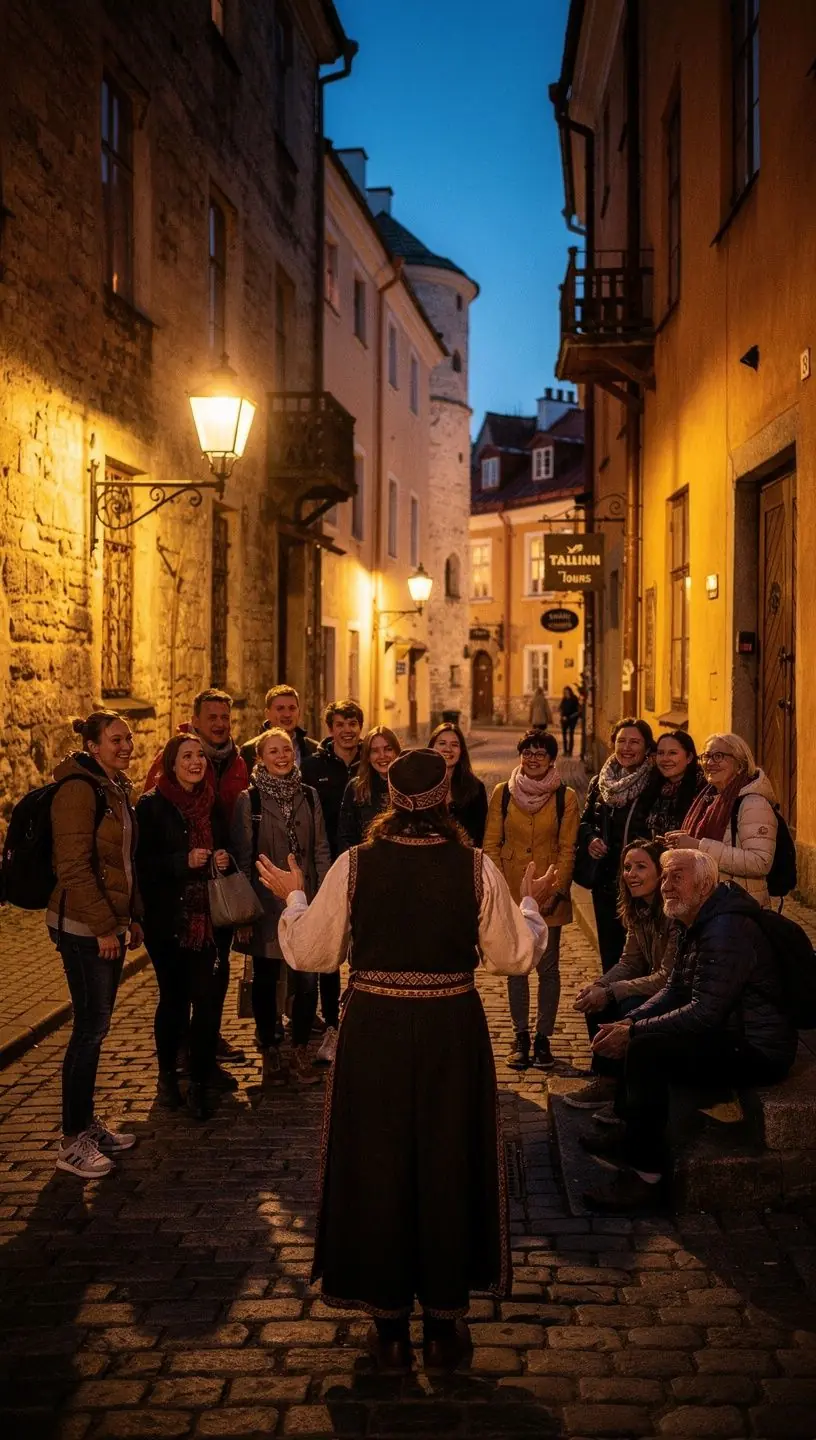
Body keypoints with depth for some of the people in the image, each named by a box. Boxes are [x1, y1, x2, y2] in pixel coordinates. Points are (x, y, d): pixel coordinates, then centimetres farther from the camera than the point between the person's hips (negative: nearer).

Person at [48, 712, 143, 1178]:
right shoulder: (79, 789, -15)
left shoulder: (116, 789, 12)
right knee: (92, 1026, -5)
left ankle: (88, 1122, 24)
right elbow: (74, 867, -19)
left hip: (111, 923, 9)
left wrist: (132, 917, 15)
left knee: (97, 1025, 14)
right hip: (83, 926, -8)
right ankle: (73, 1141, 5)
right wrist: (103, 926, -18)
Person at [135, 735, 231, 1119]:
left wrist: (225, 860, -2)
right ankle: (167, 1075, 29)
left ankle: (199, 1084, 6)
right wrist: (184, 860, -21)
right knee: (174, 998, 7)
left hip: (208, 918, 3)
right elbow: (142, 862, -10)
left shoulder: (213, 804, 10)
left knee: (207, 999, -6)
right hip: (167, 919, -3)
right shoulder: (152, 805, -5)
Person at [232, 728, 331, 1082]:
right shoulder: (249, 800, -2)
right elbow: (242, 858, -3)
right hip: (266, 903, -2)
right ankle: (270, 1053, 20)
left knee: (308, 980, -2)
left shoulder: (308, 797, 7)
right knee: (266, 980, 6)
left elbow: (321, 850, 9)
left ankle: (300, 1052, 14)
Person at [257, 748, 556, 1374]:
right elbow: (515, 956, -2)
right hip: (453, 1031, 0)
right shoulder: (477, 868, -10)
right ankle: (445, 1322, 24)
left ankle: (389, 1323, 24)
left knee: (377, 1165, 14)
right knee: (448, 1165, 14)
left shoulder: (355, 865, -10)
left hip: (375, 1030, 0)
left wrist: (293, 897, 16)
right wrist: (532, 904, 16)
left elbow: (309, 952, -3)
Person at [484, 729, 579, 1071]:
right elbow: (491, 844, 4)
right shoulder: (502, 793, 3)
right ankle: (521, 1037, 16)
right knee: (515, 966, 6)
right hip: (511, 893, 1)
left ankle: (543, 1038, 14)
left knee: (547, 967, 3)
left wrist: (556, 890, -9)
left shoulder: (565, 797, -1)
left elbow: (567, 850, -1)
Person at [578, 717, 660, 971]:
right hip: (605, 883, 5)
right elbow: (585, 821, 18)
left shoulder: (657, 785, -9)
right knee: (610, 952, 13)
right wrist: (590, 839, -1)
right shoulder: (599, 783, 9)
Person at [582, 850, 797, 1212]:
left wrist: (634, 1032, -20)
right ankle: (632, 1138, 17)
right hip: (731, 1035, 11)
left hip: (759, 1051, -11)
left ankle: (646, 1174, -17)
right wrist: (628, 1024, -3)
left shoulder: (727, 931, -23)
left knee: (646, 1049, -24)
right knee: (638, 1036, 13)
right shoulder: (694, 925, 10)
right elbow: (675, 991, 13)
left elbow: (704, 1013, -27)